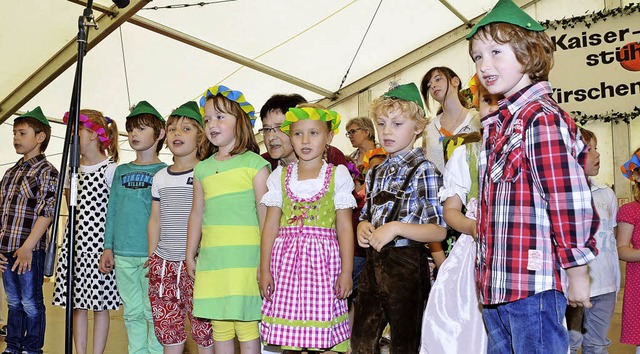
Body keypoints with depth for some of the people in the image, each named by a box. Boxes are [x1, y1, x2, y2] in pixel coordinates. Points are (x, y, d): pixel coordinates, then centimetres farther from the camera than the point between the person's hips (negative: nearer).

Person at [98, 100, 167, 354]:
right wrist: (108, 247, 8)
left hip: (152, 254, -5)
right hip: (122, 254, 5)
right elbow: (112, 210, 14)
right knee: (132, 313, 13)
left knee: (153, 312, 1)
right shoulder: (121, 171, 13)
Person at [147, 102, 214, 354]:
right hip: (163, 262, 5)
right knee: (167, 324, 11)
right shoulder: (160, 177, 12)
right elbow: (155, 220, 17)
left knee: (203, 324, -2)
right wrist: (151, 257, 14)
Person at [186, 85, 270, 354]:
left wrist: (266, 259, -7)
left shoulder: (254, 163, -1)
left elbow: (265, 213, -4)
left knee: (247, 326, 1)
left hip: (245, 257, -5)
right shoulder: (202, 169, 13)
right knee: (219, 327, 11)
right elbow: (197, 214, 18)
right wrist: (190, 256, 17)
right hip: (210, 259, 5)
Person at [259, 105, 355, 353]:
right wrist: (264, 269, 3)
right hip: (286, 259, 2)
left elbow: (345, 227, 1)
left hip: (323, 259, -2)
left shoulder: (338, 175, 3)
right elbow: (271, 225, 7)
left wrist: (346, 271, -3)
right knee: (289, 334, 6)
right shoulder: (280, 176, 8)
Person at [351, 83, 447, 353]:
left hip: (406, 265, -7)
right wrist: (362, 227, -1)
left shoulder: (423, 170, -11)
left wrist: (396, 227, -25)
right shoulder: (375, 173, 11)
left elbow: (439, 231, -14)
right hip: (374, 263, 7)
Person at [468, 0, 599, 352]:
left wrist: (577, 274, -12)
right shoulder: (495, 124, 14)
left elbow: (569, 201, -17)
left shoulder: (543, 118, -14)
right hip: (496, 282, 9)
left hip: (533, 282, -9)